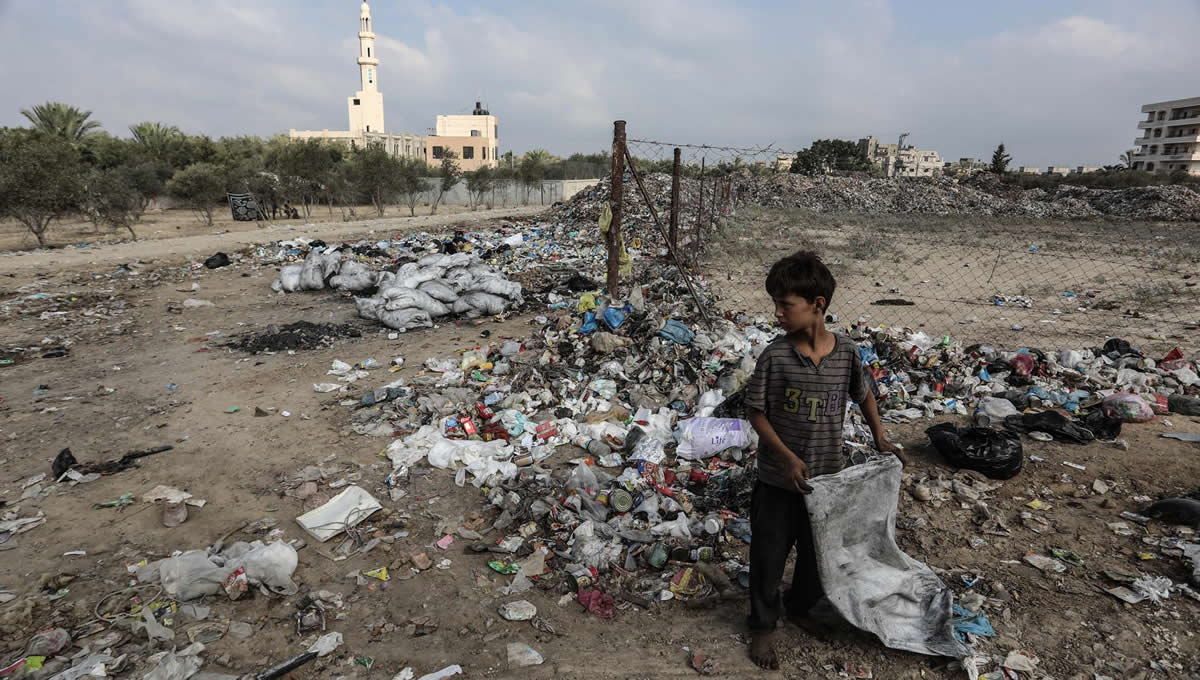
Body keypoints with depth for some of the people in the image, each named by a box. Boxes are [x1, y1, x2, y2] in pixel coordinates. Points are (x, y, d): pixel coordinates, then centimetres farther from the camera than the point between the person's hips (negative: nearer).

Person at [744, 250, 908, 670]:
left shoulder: (847, 352, -8)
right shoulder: (775, 356, -16)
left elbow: (862, 395, 12)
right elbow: (756, 412, -10)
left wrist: (880, 438, 5)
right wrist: (787, 458, -18)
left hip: (828, 478, 3)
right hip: (779, 481, -3)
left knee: (819, 555, 21)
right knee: (768, 557, 11)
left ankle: (798, 608, 48)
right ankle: (762, 626, 34)